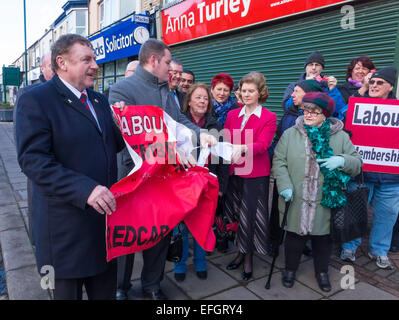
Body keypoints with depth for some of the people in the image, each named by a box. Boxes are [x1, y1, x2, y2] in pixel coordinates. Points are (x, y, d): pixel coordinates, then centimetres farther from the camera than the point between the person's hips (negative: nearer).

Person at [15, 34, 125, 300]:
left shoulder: (99, 100, 12)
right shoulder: (35, 100, -11)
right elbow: (33, 160, -21)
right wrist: (85, 189, -31)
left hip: (105, 211, 6)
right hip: (67, 223, -6)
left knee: (106, 291, 22)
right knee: (68, 291, 16)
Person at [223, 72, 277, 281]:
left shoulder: (269, 118, -3)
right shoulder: (232, 115, 9)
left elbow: (262, 145, -17)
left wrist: (242, 148, -35)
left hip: (255, 174, -4)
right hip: (234, 172, 4)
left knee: (250, 216, 1)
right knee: (237, 214, 10)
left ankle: (248, 258, 19)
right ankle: (241, 253, 28)